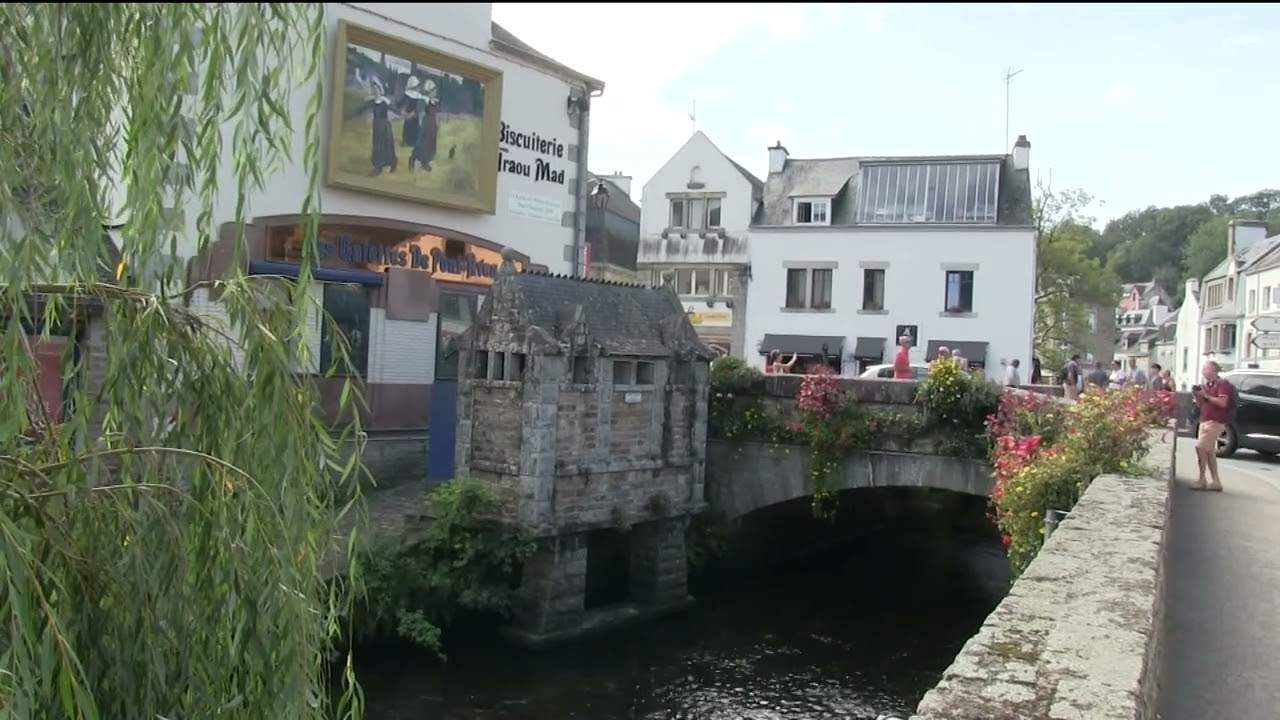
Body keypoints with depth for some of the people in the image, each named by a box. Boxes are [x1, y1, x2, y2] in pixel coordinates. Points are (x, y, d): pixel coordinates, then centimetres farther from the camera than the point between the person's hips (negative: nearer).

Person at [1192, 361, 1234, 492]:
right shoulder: (1207, 384, 17)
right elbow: (1201, 405, 18)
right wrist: (1196, 395, 1)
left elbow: (1222, 402, -20)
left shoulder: (1223, 384, -9)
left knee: (1200, 447, -15)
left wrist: (1206, 395, -19)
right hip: (1204, 421, 9)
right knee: (1209, 452, 9)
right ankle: (1215, 482, 13)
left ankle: (1202, 480, -10)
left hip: (1215, 422, -9)